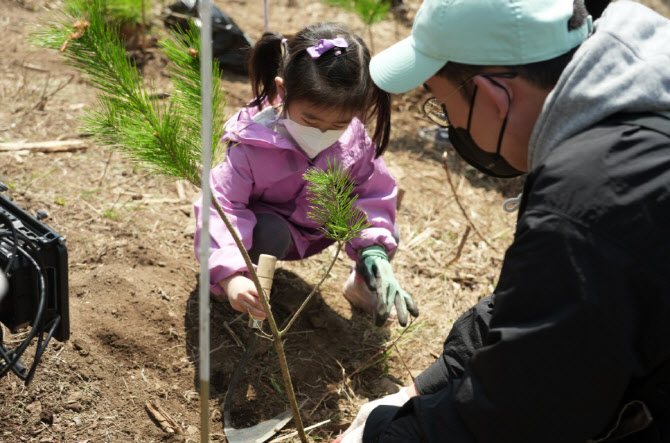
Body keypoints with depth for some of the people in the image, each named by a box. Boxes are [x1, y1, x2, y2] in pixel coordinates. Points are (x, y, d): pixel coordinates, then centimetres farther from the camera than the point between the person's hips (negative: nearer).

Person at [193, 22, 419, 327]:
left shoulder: (353, 139, -22)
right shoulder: (251, 146, -34)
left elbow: (375, 193, -16)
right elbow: (220, 206, -38)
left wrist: (375, 251, -35)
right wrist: (230, 277, -54)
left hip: (318, 228, 4)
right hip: (269, 223, -4)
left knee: (384, 231, -13)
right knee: (270, 233, -37)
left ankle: (362, 282, 19)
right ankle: (255, 293, -5)